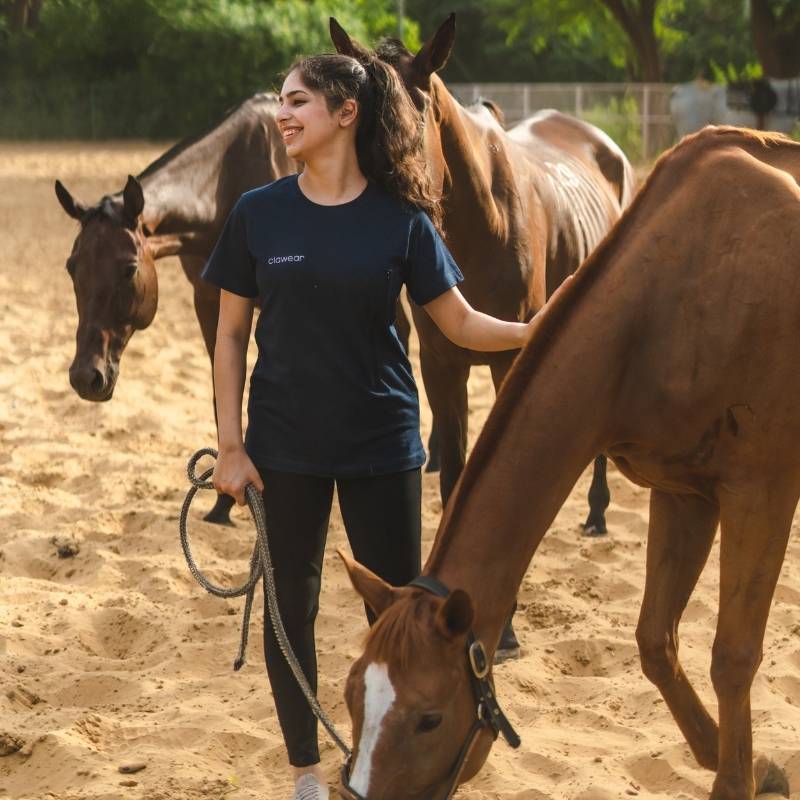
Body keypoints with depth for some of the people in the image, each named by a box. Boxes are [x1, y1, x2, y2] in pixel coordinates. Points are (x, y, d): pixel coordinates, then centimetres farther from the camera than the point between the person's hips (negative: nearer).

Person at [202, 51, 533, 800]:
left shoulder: (401, 218, -5)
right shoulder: (259, 214, -4)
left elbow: (460, 323, -2)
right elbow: (231, 333, 1)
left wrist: (538, 332, -19)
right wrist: (230, 445, -4)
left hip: (381, 442, 0)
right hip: (285, 446, 1)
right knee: (290, 605, 9)